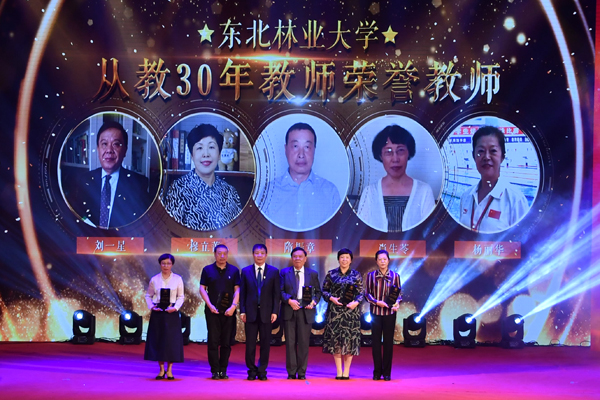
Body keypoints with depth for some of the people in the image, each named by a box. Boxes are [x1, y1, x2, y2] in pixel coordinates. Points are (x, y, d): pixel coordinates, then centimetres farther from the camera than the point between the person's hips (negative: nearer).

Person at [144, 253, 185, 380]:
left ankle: (169, 370, 3)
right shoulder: (154, 279, 6)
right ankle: (161, 370, 9)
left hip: (172, 312, -1)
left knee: (172, 340, -4)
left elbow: (181, 297, 5)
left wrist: (175, 307, -11)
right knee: (158, 340, 0)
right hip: (158, 313, 1)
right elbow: (148, 295, 12)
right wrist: (151, 306, -4)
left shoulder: (178, 279, 3)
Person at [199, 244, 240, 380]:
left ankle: (223, 370, 8)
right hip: (212, 311, -1)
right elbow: (202, 288, 4)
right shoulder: (207, 270, 6)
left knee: (226, 342, 2)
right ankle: (215, 371, 2)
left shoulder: (234, 270, 8)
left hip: (228, 312, 1)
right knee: (213, 341, -3)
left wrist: (233, 306, -8)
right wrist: (210, 305, -8)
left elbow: (237, 290, 5)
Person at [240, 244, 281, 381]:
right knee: (250, 343, 1)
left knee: (265, 343, 3)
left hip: (266, 312, 0)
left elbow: (276, 293, 3)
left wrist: (275, 311, -4)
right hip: (251, 312, 0)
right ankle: (252, 370, 10)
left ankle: (262, 371, 11)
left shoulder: (274, 271, 5)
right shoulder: (246, 271, 6)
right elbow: (242, 293, 6)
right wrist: (242, 311, -1)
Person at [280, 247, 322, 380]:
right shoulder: (284, 272, 8)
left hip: (306, 312, 0)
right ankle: (291, 372, 8)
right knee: (290, 343, 1)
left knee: (304, 343, 2)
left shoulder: (313, 273, 11)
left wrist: (314, 301, -10)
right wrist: (289, 300, -15)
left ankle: (302, 372, 10)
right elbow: (281, 291, 2)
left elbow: (318, 292, 9)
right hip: (289, 311, 0)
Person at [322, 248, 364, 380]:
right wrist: (331, 298, -9)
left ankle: (346, 372, 4)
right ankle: (339, 372, 6)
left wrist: (356, 302, -13)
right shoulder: (331, 274, 7)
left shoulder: (356, 275, 6)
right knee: (335, 339, -2)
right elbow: (324, 290, 9)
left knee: (350, 338, -3)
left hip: (351, 310, 0)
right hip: (335, 310, 0)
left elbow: (361, 293, 5)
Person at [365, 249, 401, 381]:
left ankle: (387, 372, 10)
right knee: (376, 342, 0)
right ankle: (377, 372, 9)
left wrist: (397, 302, -12)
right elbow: (367, 293, 2)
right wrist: (377, 302, -13)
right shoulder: (371, 275, 1)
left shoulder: (395, 276, 2)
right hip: (375, 312, 0)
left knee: (388, 342, 3)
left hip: (390, 312, 0)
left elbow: (399, 293, 7)